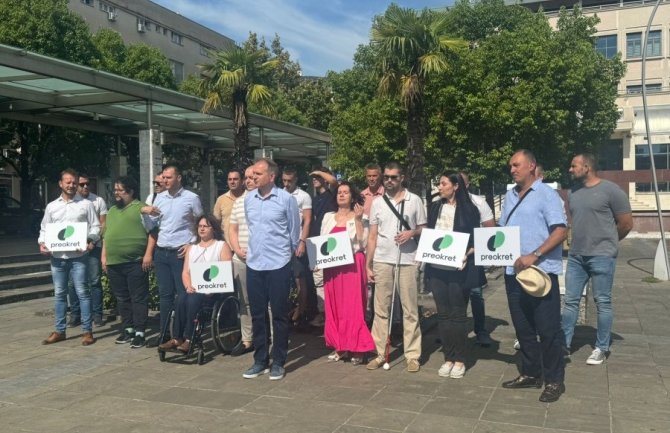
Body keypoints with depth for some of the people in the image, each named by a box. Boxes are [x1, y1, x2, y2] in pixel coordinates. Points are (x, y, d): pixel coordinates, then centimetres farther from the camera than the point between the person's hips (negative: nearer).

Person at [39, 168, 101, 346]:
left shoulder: (86, 204, 2)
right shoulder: (51, 206, 12)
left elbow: (95, 226, 1)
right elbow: (44, 229, 15)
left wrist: (91, 241, -16)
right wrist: (42, 243, -3)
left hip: (78, 256, -3)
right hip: (57, 257, 4)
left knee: (82, 293, -2)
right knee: (59, 294, 10)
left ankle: (87, 331, 4)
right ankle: (59, 330, 20)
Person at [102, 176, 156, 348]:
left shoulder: (141, 208, -3)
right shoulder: (112, 211, 19)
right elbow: (107, 235, 23)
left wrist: (148, 254, -15)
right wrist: (104, 256, 16)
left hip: (136, 262, -7)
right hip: (114, 263, 7)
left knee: (138, 299, -3)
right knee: (122, 299, 13)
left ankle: (139, 333, 1)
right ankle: (127, 329, 23)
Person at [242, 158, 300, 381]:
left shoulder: (286, 199, -8)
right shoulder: (248, 198, 6)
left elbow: (294, 231, 2)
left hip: (279, 265, -4)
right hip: (254, 264, 4)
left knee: (279, 314, 4)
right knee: (257, 314, 10)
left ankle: (278, 362, 15)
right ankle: (260, 360, 22)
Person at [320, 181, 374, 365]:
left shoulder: (358, 217, 2)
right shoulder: (328, 217, 14)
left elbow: (363, 242, -9)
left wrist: (358, 220, -14)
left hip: (352, 265, -4)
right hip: (332, 267, 4)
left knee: (353, 306, -4)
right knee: (334, 306, 5)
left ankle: (357, 349, 2)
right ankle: (340, 347, 14)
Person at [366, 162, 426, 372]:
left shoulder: (414, 200, 4)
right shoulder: (377, 203, 10)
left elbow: (423, 229, 10)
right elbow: (372, 236, 11)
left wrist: (412, 233, -13)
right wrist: (368, 265, 6)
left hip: (407, 261, -2)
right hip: (382, 261, 2)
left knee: (410, 310, 2)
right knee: (381, 310, 6)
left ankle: (413, 355, 10)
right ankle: (379, 353, 13)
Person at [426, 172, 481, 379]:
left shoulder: (469, 209, -1)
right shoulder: (434, 208, 11)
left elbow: (475, 240, -1)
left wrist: (466, 255, -18)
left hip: (458, 269, -4)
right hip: (436, 268, 4)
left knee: (458, 314, 3)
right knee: (443, 314, 8)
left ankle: (460, 360, 13)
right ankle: (448, 357, 17)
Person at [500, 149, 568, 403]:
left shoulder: (546, 194, -7)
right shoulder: (510, 196, 14)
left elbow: (560, 231, -14)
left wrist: (534, 255, -23)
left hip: (541, 272, -7)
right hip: (514, 272, 7)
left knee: (548, 329, 0)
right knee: (523, 327, 13)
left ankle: (554, 380, 11)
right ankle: (531, 374, 25)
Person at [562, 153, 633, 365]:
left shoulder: (610, 190, -8)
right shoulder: (573, 192, 10)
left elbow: (626, 224, -3)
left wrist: (607, 242, 9)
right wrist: (582, 241, 14)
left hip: (602, 256, -6)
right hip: (575, 255, 6)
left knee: (602, 303, 4)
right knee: (571, 300, 9)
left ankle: (601, 348, 15)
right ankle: (564, 342, 18)